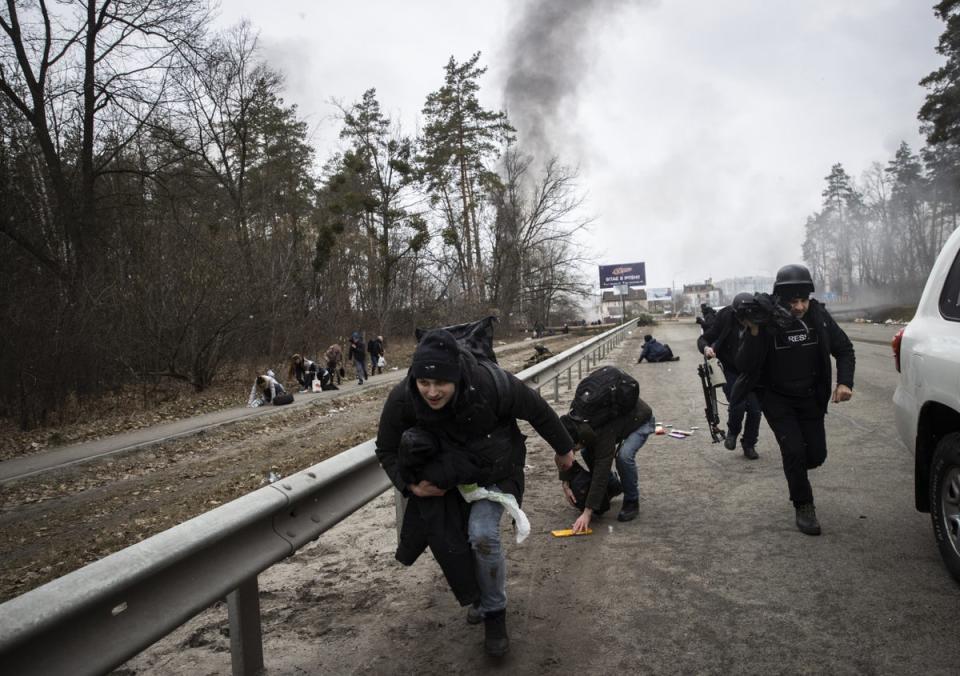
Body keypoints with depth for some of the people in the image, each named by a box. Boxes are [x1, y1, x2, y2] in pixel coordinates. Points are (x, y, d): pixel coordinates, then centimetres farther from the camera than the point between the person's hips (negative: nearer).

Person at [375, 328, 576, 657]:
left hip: (496, 472, -3)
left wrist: (563, 448, -2)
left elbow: (538, 410, -17)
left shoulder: (491, 384, -37)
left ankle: (495, 613, -1)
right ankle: (482, 596, 46)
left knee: (482, 534, -25)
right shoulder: (402, 399, -29)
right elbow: (387, 449, -10)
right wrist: (411, 485, -25)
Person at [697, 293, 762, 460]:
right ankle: (732, 432, 14)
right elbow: (703, 339, -11)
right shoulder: (724, 318, -18)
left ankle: (749, 445, 21)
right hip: (731, 371, -2)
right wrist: (706, 348, -33)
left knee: (755, 409, 0)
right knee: (737, 404, -18)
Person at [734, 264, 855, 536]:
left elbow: (844, 349, 3)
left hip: (810, 397, 4)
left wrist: (844, 382, -13)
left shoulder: (818, 315, -11)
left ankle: (795, 470, 40)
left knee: (816, 455, 5)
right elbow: (744, 366, -22)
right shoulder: (765, 321, -19)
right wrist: (754, 332, -36)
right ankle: (804, 508, 4)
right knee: (794, 450, -15)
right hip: (776, 398, -3)